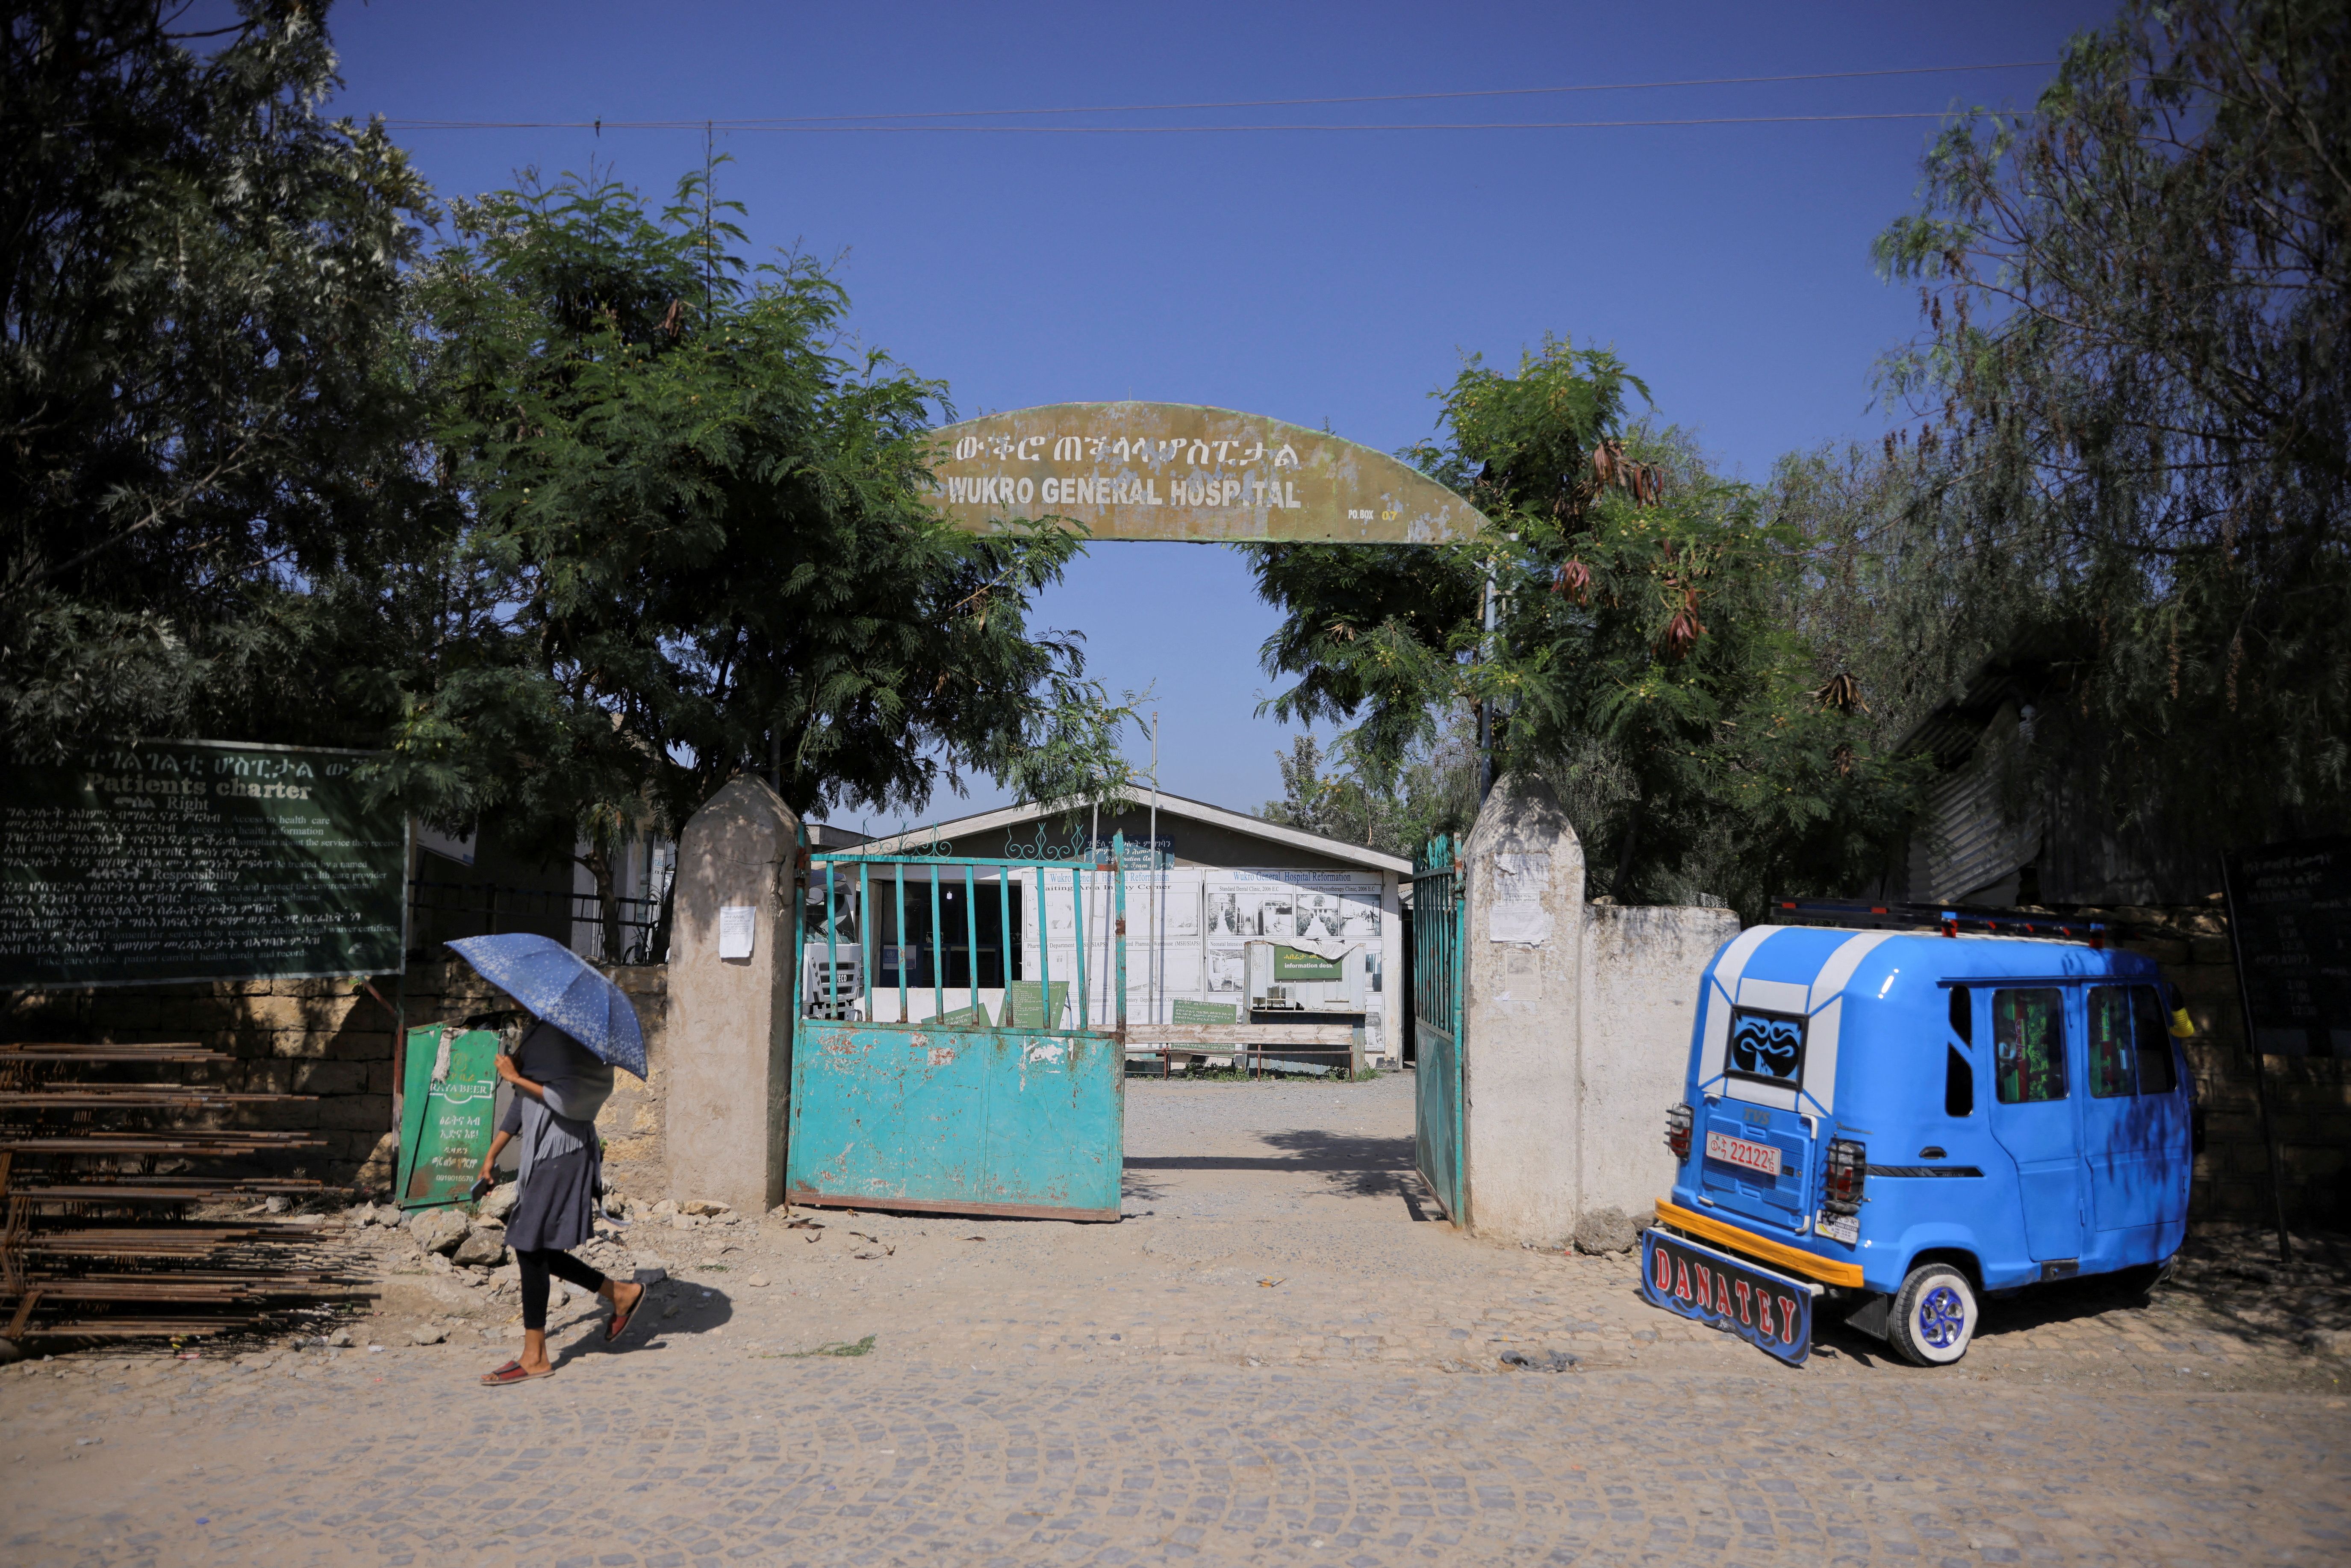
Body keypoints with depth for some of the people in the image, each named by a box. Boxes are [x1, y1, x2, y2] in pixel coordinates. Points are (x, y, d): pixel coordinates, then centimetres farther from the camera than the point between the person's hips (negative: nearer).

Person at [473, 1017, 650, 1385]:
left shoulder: (571, 1038, -14)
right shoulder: (539, 1033, 14)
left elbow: (568, 1102, -22)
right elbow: (522, 1105, 19)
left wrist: (517, 1078, -15)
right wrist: (492, 1155, 18)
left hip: (563, 1153, -9)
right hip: (540, 1154, 9)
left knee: (530, 1248, -6)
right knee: (535, 1250, 12)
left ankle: (535, 1357, 3)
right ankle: (621, 1293, 25)